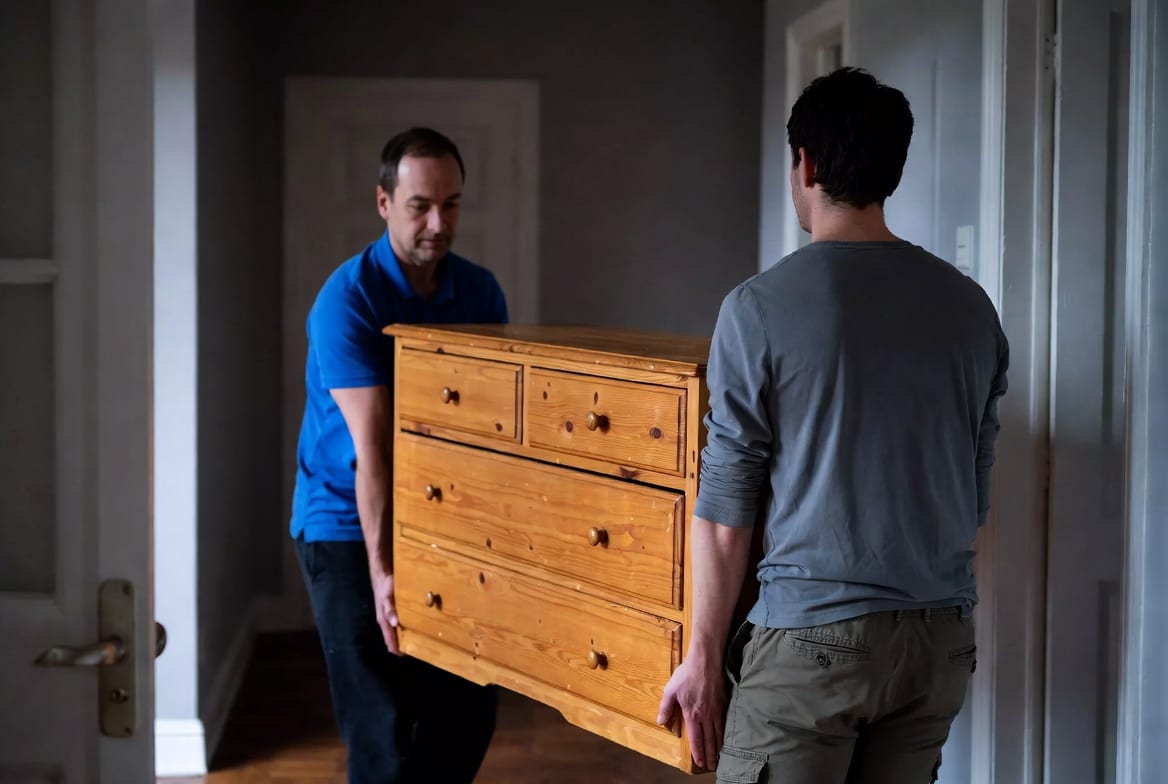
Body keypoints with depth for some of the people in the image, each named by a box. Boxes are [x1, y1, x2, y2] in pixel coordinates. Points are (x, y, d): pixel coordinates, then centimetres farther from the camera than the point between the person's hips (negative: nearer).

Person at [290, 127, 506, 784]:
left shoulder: (480, 292, 0)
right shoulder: (348, 300, -17)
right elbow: (371, 447, -24)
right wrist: (382, 572, -29)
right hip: (348, 528, -5)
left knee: (468, 712, 9)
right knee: (383, 728, -6)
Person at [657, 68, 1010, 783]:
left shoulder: (759, 308, -8)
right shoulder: (970, 307, 5)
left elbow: (726, 506, -7)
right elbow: (976, 494, 13)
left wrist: (704, 657, 1)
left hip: (814, 639, -5)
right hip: (942, 642, 5)